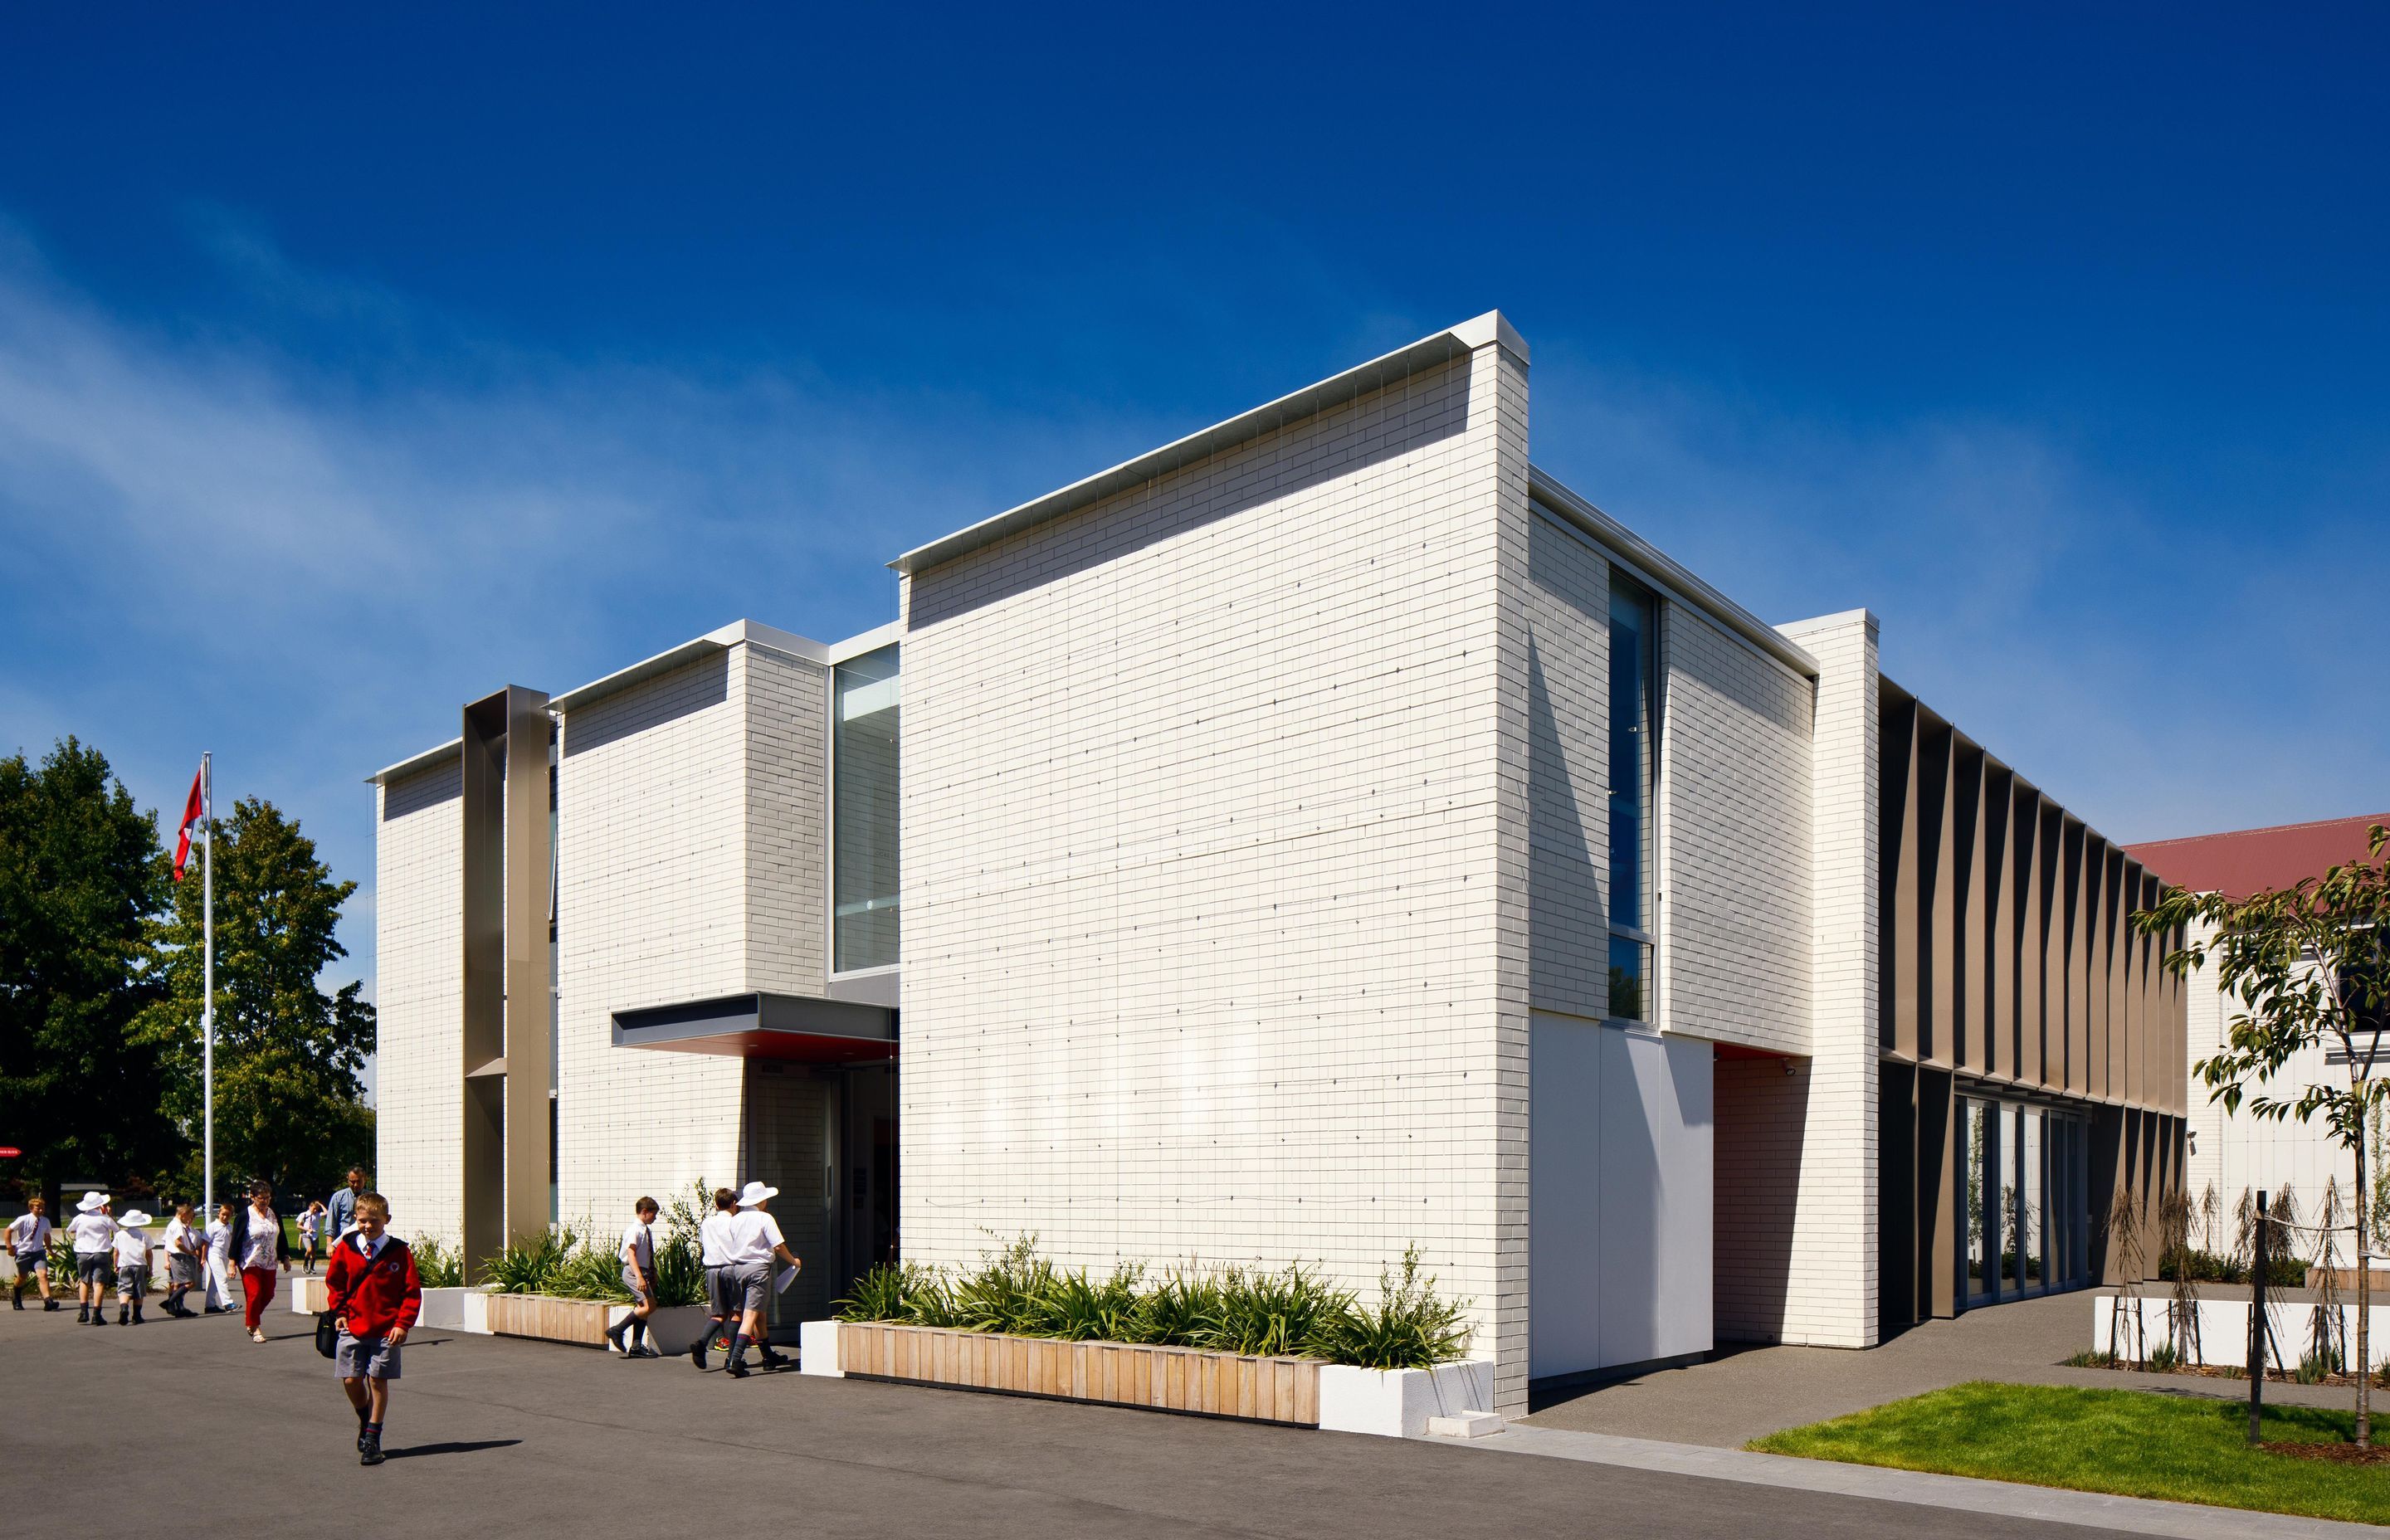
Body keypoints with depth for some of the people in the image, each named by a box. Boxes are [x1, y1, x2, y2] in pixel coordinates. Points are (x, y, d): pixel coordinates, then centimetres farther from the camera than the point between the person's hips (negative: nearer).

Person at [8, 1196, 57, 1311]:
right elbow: (8, 1230, -2)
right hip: (23, 1253, -2)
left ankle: (48, 1302, -26)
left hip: (39, 1251, 2)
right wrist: (9, 1246, -4)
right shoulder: (23, 1220, -11)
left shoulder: (45, 1221, 1)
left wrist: (49, 1249, 17)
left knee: (43, 1275, -16)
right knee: (22, 1277, 14)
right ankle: (16, 1298, 46)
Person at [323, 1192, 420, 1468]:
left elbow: (412, 1291, -1)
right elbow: (334, 1282, 13)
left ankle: (373, 1438, 12)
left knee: (378, 1382, 1)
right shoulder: (345, 1248, 1)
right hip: (352, 1328, 2)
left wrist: (403, 1324, -9)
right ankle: (365, 1421, 29)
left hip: (386, 1331, -2)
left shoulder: (399, 1252, -4)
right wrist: (339, 1312, 1)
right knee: (351, 1380, 0)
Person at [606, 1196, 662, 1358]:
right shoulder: (634, 1229, -14)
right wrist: (639, 1276, -32)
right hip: (633, 1272, -9)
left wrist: (652, 1275, 26)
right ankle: (617, 1330, -10)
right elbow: (631, 1254, -23)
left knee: (643, 1308, 9)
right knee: (649, 1306, -18)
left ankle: (637, 1346, 14)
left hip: (643, 1272, 9)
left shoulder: (646, 1230, 14)